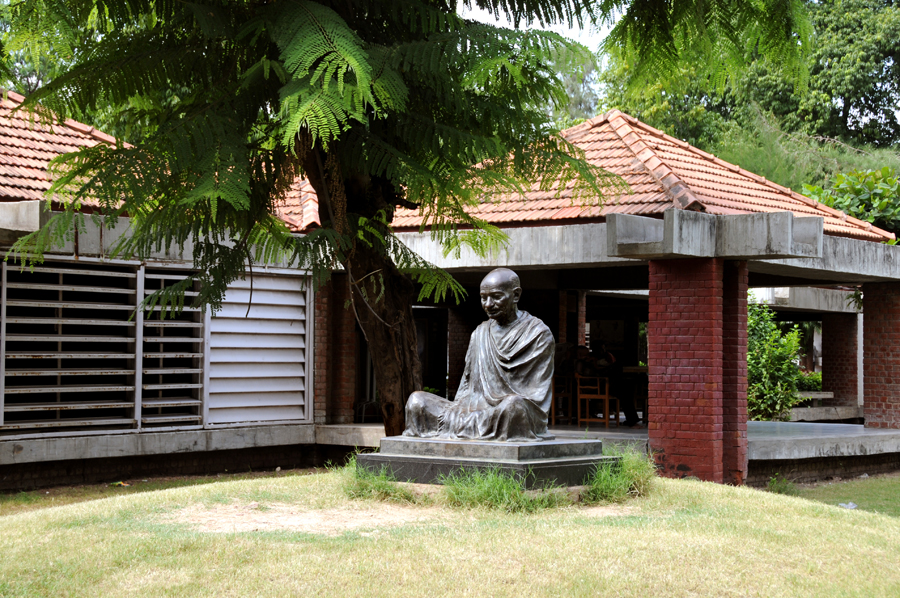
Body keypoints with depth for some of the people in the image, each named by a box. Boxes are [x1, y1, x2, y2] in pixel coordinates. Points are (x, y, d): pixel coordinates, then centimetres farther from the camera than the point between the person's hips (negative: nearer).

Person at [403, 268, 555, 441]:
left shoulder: (539, 334, 1)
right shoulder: (480, 333, 19)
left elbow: (538, 395, -6)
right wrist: (458, 412, -1)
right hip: (478, 410, 5)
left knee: (514, 403, -41)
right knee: (416, 400, -12)